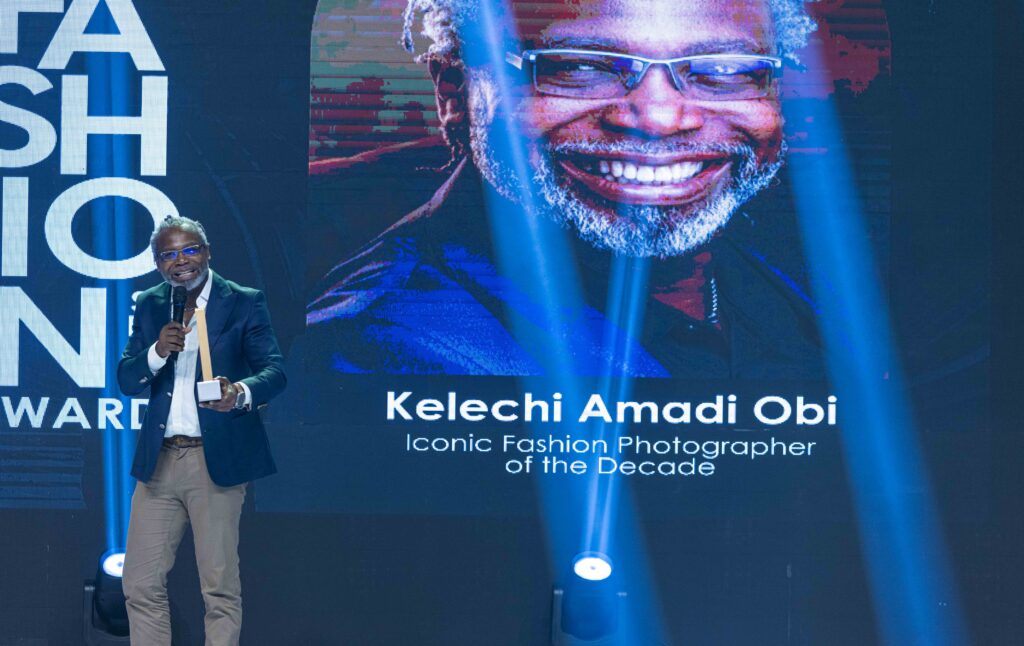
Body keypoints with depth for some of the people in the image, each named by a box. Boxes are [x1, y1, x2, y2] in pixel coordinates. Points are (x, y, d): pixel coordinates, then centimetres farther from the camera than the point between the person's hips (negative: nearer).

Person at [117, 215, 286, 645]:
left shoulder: (244, 303, -1)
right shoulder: (149, 306, 12)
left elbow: (274, 370, -8)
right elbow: (126, 381, 8)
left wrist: (242, 393, -30)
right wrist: (157, 352, -13)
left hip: (216, 461, -4)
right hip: (159, 462, 4)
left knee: (220, 587, -2)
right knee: (141, 585, 5)